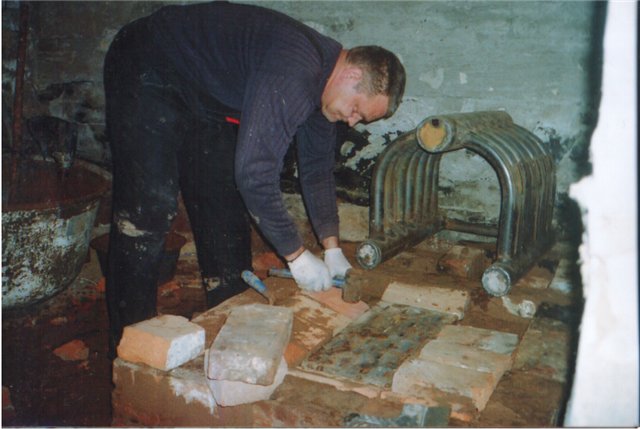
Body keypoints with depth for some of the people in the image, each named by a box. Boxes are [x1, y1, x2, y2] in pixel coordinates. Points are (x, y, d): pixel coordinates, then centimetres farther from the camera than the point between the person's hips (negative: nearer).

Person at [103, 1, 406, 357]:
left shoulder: (321, 81, -4)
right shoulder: (293, 73, -35)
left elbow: (318, 168, 6)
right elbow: (254, 172, -38)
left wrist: (332, 248, 2)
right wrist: (297, 255, -27)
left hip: (206, 100, 9)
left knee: (227, 207, 6)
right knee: (149, 209, -14)